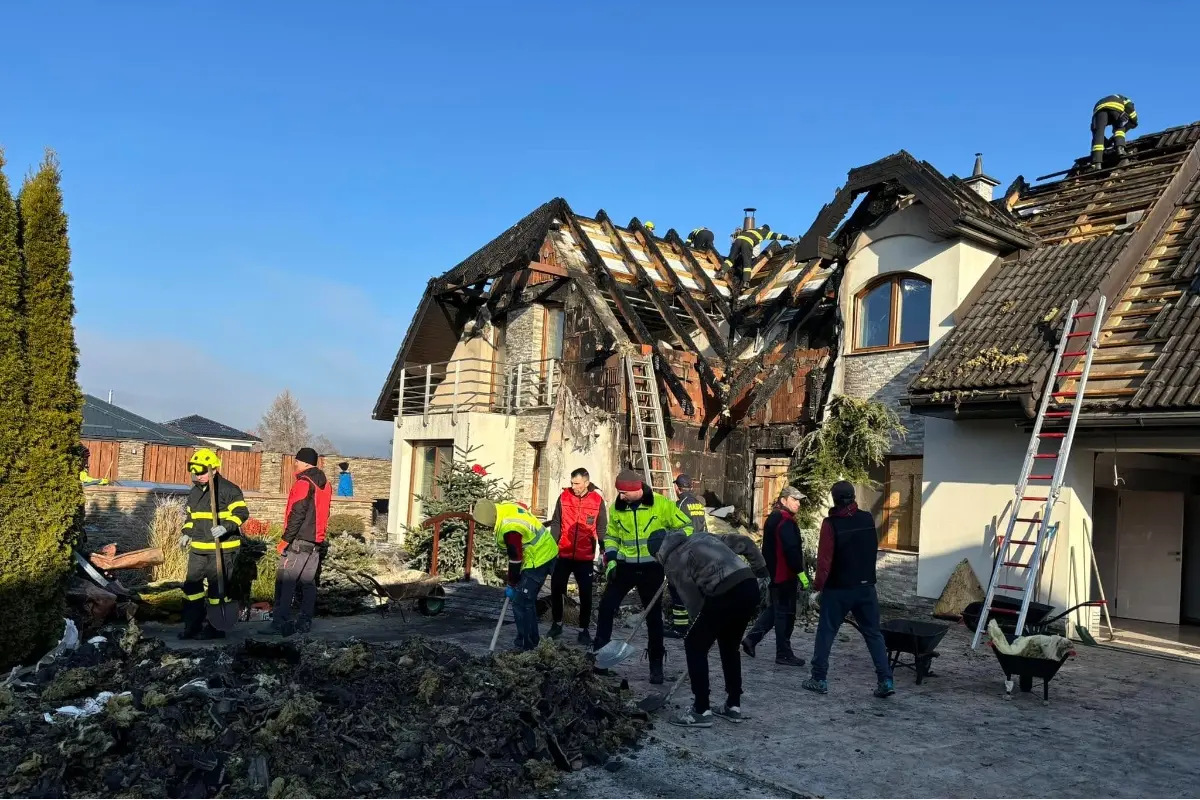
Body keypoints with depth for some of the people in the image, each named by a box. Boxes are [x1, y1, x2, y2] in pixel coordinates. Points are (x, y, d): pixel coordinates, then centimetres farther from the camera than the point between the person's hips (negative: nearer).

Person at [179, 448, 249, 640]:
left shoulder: (228, 489, -11)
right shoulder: (194, 491, 14)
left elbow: (241, 512, -17)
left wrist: (226, 527, -30)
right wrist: (187, 533, 10)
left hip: (222, 549, -8)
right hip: (198, 548, 8)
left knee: (217, 588, -1)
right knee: (191, 585, 9)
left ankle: (216, 627, 9)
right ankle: (192, 625, 19)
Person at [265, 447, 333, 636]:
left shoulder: (304, 483, -12)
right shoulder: (325, 484, 14)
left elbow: (297, 514, -18)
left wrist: (285, 539, -15)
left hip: (298, 542, -8)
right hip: (316, 542, 8)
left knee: (285, 582, -6)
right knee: (308, 582, 11)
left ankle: (281, 623, -9)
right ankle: (305, 622, 14)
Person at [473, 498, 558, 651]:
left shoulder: (509, 529, -30)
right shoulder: (506, 507, -4)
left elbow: (515, 559, -21)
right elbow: (523, 506, 18)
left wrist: (512, 585, -7)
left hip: (538, 560, -10)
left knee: (520, 602, -8)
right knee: (528, 600, 18)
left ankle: (525, 646, -3)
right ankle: (532, 639, 27)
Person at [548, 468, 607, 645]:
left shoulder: (597, 500, -5)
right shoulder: (564, 497, -3)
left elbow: (601, 529, 2)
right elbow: (556, 523, 4)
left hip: (585, 557, -1)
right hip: (563, 554, 2)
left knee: (585, 594, 3)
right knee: (556, 590, 9)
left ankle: (584, 630, 16)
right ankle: (557, 624, 28)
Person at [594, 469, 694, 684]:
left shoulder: (661, 504, -11)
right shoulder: (617, 508, -1)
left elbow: (685, 526, -3)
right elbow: (611, 536, 13)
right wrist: (611, 559, -1)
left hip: (651, 568, -2)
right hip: (624, 566, 3)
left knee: (653, 615, 6)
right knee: (606, 606, -4)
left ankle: (656, 663, 18)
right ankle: (598, 652, 10)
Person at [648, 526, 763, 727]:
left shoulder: (673, 562, 7)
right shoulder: (700, 537, 28)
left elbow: (694, 600, 3)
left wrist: (703, 625, 16)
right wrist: (762, 567, 28)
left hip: (727, 593, -8)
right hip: (750, 585, 8)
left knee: (695, 646, 7)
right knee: (729, 645, 25)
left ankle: (701, 711, 9)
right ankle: (733, 706, 32)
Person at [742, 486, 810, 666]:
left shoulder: (774, 518, 15)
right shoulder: (786, 521, -17)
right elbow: (791, 550, -25)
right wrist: (801, 572, -20)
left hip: (773, 573, 10)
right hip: (785, 575, -10)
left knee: (774, 609, 19)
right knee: (785, 613, -1)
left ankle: (751, 639, 15)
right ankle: (784, 654, 6)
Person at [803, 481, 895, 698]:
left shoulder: (831, 523, -14)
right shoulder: (868, 519, 1)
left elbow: (824, 558, -15)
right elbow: (873, 549, 14)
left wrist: (818, 585, -8)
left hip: (838, 588, -4)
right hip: (866, 586, 4)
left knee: (826, 632, 6)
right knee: (873, 633, 10)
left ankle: (819, 679, 10)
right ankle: (886, 681, 5)